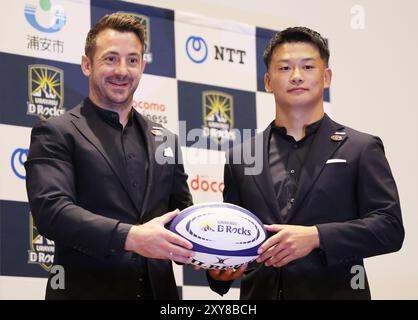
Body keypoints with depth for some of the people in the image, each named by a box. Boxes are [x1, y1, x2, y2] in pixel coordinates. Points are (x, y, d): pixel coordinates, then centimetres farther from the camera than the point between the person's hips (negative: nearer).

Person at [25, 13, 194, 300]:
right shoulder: (56, 134, -2)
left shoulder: (164, 140, 15)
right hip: (86, 290, -5)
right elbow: (50, 209, -16)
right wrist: (130, 237, -28)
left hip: (158, 290, 5)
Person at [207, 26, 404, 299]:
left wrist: (316, 237, -20)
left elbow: (390, 227, -8)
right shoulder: (242, 157, 8)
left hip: (334, 292, -3)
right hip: (260, 293, 3)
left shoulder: (361, 149, 0)